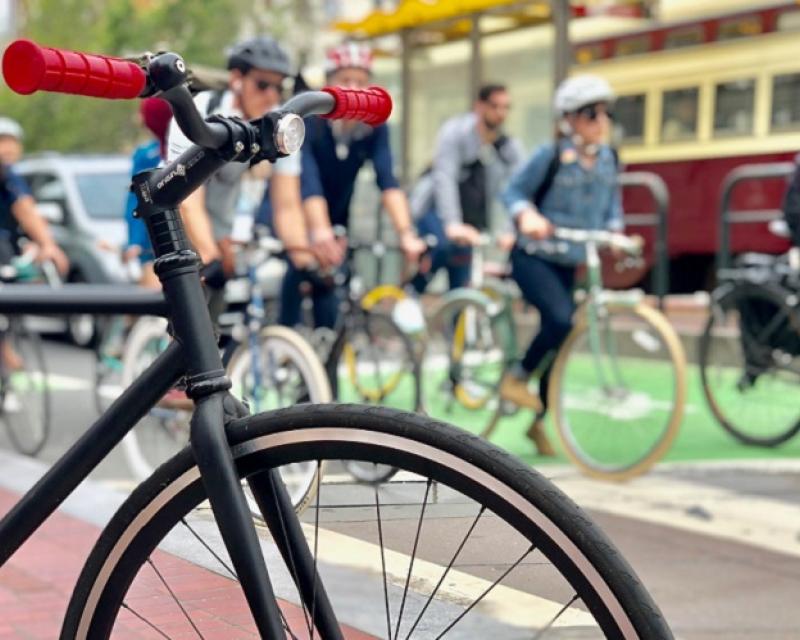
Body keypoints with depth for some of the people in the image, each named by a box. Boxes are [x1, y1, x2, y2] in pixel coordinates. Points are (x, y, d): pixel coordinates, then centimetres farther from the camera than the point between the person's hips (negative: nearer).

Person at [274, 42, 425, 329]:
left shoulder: (374, 127, -16)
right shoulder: (307, 121, -26)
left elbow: (387, 179, -28)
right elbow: (308, 182, -40)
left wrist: (406, 233, -43)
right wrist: (320, 232, -56)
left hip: (336, 220, 3)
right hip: (298, 217, -3)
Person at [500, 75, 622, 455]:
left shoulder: (608, 160, 3)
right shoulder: (551, 156, -12)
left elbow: (612, 203, 16)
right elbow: (513, 192, -8)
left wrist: (614, 229, -4)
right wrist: (528, 216, -28)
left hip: (568, 263, 6)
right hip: (533, 256, -6)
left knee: (560, 337, 7)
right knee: (561, 319, -29)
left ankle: (539, 421, 22)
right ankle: (517, 378, -5)